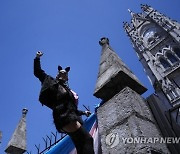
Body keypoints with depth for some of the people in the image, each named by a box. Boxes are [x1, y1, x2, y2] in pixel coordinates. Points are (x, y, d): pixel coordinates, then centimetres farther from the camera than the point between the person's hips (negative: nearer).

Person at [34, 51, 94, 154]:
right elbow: (37, 72, 11)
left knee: (81, 146, 3)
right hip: (64, 117, -8)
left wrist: (83, 112, 33)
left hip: (70, 117, 8)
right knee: (87, 138, -22)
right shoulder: (52, 82, 13)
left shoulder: (67, 89, 28)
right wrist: (37, 58, 7)